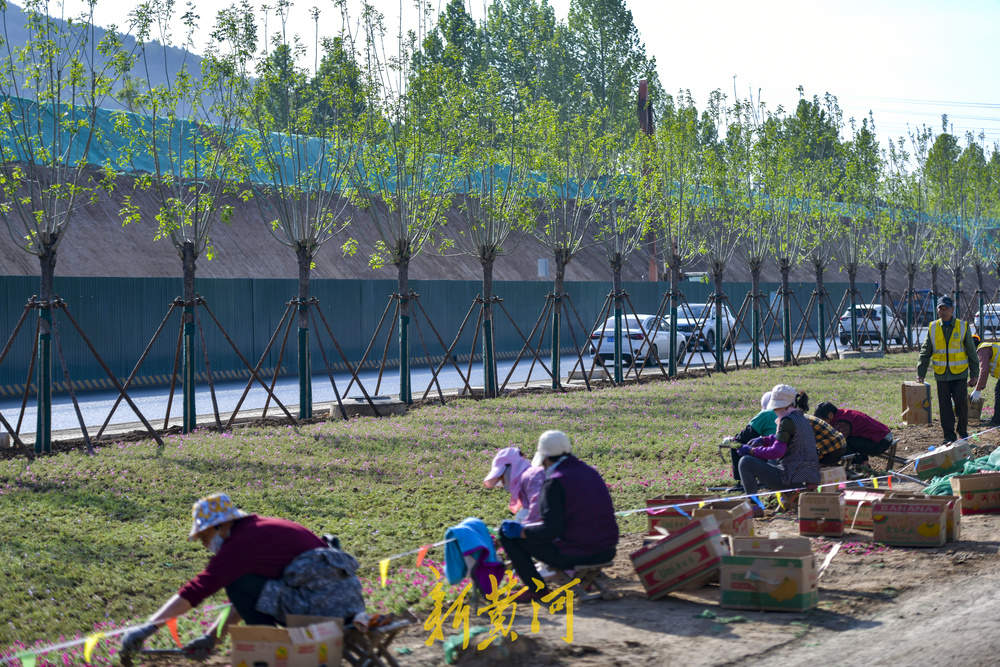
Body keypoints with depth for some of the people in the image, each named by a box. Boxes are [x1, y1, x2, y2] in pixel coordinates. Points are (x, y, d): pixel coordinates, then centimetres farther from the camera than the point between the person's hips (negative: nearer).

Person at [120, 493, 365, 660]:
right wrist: (211, 637, 28)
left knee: (239, 585, -1)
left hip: (321, 603, -9)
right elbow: (248, 598, 30)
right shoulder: (259, 530, 24)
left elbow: (196, 590, -11)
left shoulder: (239, 544, -5)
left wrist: (147, 628, -9)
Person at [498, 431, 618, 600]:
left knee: (507, 531, 4)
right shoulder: (591, 472, 8)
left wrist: (521, 531, -6)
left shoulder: (555, 482, -15)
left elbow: (551, 530, -21)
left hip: (573, 555, -8)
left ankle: (537, 590, 5)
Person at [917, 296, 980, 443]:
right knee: (945, 407, 3)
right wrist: (921, 373, 1)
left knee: (961, 404, -2)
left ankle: (963, 431, 18)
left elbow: (971, 352, 5)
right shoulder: (933, 328, 4)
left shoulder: (962, 327, 0)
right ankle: (949, 436, 12)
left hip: (959, 374, -2)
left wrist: (974, 373, 5)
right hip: (941, 374, 2)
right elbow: (925, 352, 7)